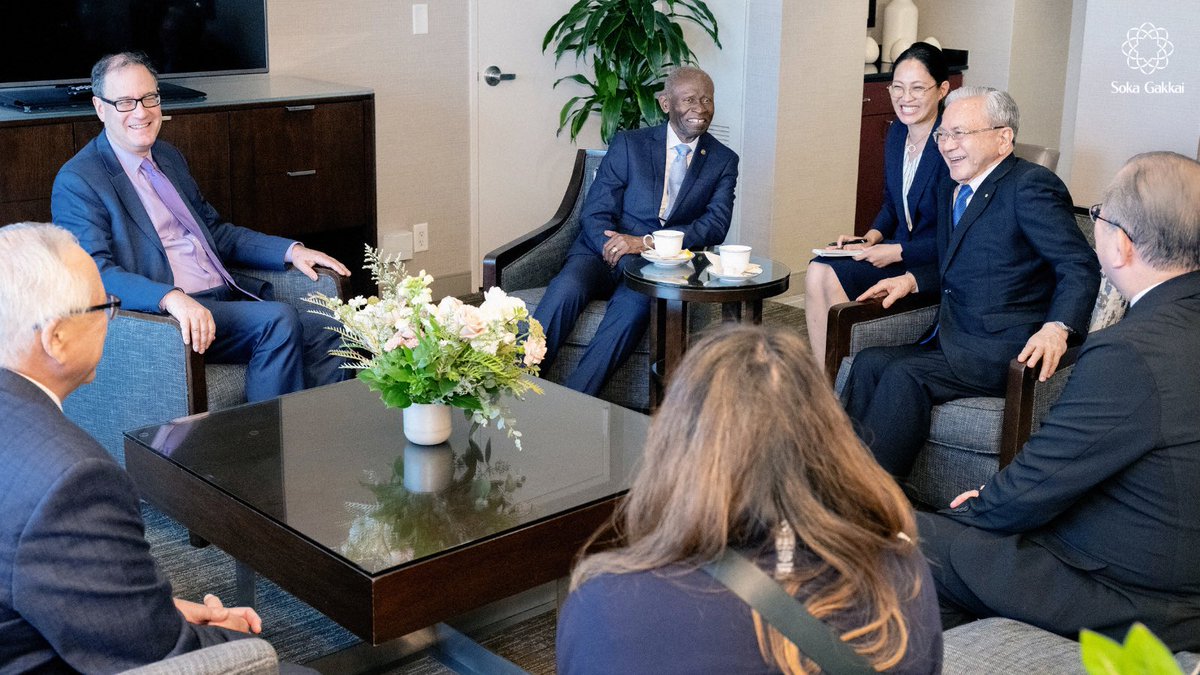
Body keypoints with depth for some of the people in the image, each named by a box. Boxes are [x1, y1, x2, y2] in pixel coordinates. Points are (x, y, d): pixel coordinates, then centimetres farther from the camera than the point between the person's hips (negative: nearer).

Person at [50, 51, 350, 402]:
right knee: (279, 321, -27)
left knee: (324, 333, -12)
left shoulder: (169, 157, 20)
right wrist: (172, 298, -35)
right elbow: (95, 272, -17)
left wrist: (291, 250, 11)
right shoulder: (76, 181, -5)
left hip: (226, 298, 8)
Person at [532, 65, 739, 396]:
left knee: (636, 301, -35)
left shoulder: (723, 161, 10)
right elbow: (595, 213, 2)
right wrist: (615, 252, -20)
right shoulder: (628, 143, 7)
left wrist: (645, 243, -17)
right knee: (566, 288, -33)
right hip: (605, 252, 1)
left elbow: (716, 225, -3)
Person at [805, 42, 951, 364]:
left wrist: (897, 252, -19)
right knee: (817, 271, -15)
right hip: (896, 250, 8)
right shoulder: (896, 134, 7)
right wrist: (872, 237, 1)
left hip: (936, 265, -8)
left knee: (835, 278, -23)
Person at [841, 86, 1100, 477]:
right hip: (954, 345, 8)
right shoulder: (950, 192, 19)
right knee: (869, 363, -16)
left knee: (905, 375, -27)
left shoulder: (1031, 185, -8)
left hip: (1006, 353, -8)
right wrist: (912, 279, 11)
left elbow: (1081, 267, -15)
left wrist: (1057, 328, -31)